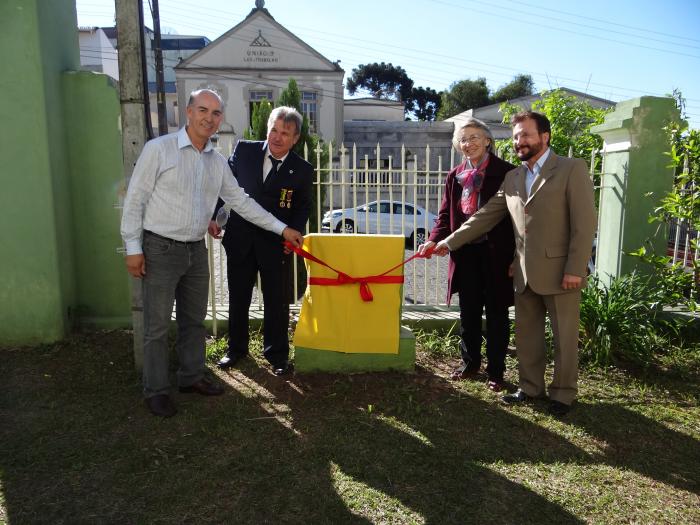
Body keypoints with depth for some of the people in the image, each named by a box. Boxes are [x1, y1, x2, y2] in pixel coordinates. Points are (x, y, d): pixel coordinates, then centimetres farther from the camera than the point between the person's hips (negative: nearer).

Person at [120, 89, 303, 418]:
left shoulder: (217, 162, 8)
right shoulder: (158, 149, -9)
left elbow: (240, 201, 13)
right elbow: (135, 199, -8)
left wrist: (282, 229, 10)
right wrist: (133, 248, -12)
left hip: (196, 251, 6)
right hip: (160, 250, -6)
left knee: (194, 320, 15)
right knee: (157, 325, 2)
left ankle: (191, 377, 32)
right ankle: (156, 391, 18)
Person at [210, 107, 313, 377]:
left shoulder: (302, 170, -5)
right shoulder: (244, 150, -2)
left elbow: (303, 207, 4)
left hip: (276, 244, -1)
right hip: (239, 238, 2)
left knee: (277, 301, 6)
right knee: (238, 298, 15)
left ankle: (277, 354, 24)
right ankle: (236, 348, 34)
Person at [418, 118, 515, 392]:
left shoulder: (506, 172, -6)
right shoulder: (455, 176, 9)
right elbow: (446, 214, 8)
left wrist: (515, 256, -12)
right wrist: (434, 240, -10)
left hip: (496, 253, -4)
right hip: (465, 253, 4)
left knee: (496, 312, 7)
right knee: (468, 312, 13)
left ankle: (496, 371, 20)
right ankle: (470, 363, 30)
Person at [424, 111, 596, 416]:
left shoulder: (572, 169, -7)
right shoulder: (512, 178, 11)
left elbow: (585, 222, -11)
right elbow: (485, 216, 11)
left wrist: (575, 269, -16)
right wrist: (450, 242, 6)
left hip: (559, 272, -5)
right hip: (525, 273, 6)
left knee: (565, 337, 7)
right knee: (526, 335, 14)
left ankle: (562, 394, 24)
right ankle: (531, 387, 30)